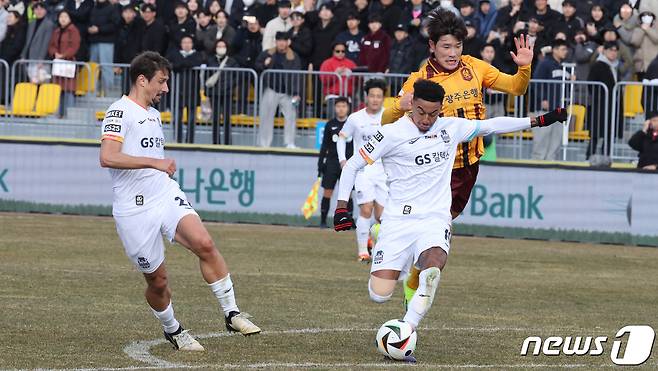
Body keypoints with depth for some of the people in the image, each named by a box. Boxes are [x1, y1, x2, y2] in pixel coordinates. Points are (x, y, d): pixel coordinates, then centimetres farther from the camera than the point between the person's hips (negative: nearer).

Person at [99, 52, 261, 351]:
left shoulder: (153, 114, 19)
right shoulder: (120, 112, -10)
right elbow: (107, 158, -25)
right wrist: (155, 162, -25)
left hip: (167, 196, 6)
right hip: (135, 211, -6)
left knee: (204, 243, -19)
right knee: (157, 279, 1)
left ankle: (231, 314, -13)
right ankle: (172, 331, 27)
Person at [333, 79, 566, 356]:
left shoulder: (451, 128, 7)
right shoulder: (393, 134, -5)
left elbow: (489, 126, 21)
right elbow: (352, 165, 2)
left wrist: (538, 121, 20)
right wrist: (341, 207, -5)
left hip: (435, 221, 2)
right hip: (398, 220, -2)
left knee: (432, 269, -32)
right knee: (379, 295, -11)